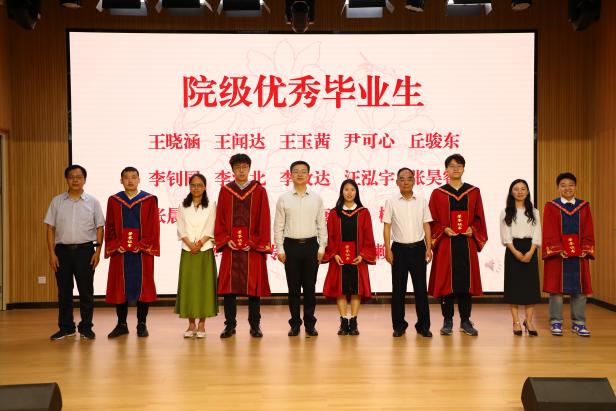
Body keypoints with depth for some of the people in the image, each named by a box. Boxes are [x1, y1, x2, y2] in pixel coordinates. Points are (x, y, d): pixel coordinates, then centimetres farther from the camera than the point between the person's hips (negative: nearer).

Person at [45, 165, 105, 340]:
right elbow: (50, 228, 5)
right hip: (62, 250, 1)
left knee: (86, 291, 2)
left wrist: (98, 250, -5)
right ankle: (66, 327, 19)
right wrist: (51, 253, -2)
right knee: (64, 291, 7)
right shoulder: (57, 201, 6)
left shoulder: (92, 202, 4)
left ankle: (86, 327, 13)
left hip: (85, 250, -1)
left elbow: (99, 228, 4)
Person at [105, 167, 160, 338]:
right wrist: (116, 245, -7)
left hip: (142, 251, -2)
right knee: (120, 287, 5)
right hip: (120, 252, 2)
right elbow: (109, 227, 6)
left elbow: (153, 226, -2)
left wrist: (143, 245, -12)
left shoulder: (149, 200, 2)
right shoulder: (113, 201, 8)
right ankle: (121, 324, 16)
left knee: (142, 285, 1)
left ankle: (142, 324, 11)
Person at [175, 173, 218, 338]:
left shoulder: (211, 206, 4)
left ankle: (201, 324, 6)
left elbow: (211, 230, -2)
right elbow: (181, 230, 2)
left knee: (204, 286, -1)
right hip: (188, 252, 1)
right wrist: (191, 245, -12)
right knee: (188, 286, 1)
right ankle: (191, 324, 10)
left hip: (205, 251, -1)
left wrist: (200, 243, -15)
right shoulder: (183, 206, 9)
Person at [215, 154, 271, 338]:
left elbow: (264, 219, 1)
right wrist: (226, 240, -6)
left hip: (253, 246, -1)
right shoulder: (225, 191, 8)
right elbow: (220, 219, 7)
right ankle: (230, 325, 13)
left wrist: (254, 242, -8)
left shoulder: (259, 191, 4)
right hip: (231, 246, 1)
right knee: (228, 286, 3)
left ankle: (255, 325, 13)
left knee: (253, 286, 3)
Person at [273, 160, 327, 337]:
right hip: (291, 245, 0)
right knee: (293, 287, 5)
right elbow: (278, 226, 3)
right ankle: (295, 324, 15)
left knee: (310, 287, 4)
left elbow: (321, 224, 6)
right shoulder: (283, 199, 3)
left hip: (311, 245, 1)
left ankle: (310, 324, 15)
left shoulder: (316, 198, 6)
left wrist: (322, 247, 0)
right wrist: (280, 249, -3)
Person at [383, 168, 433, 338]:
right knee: (398, 288, 4)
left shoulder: (422, 201, 5)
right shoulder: (391, 202, 0)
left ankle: (423, 325, 13)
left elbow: (426, 225, 7)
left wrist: (429, 248, 1)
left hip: (418, 247, 1)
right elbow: (387, 227, 0)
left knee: (421, 287, 4)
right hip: (399, 248, -1)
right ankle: (399, 325, 15)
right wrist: (388, 249, -6)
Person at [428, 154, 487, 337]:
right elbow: (433, 221, 2)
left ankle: (465, 321, 14)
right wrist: (444, 230, -13)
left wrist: (472, 229, -8)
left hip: (467, 243, 2)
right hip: (446, 244, -1)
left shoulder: (473, 192, 9)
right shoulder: (438, 193, 3)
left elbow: (479, 218, 9)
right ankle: (447, 321, 11)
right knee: (446, 281, 0)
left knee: (466, 281, 4)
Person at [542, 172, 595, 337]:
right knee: (556, 288, 0)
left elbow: (588, 232, 5)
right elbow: (549, 233, -6)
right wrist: (558, 250, -17)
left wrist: (585, 249, -8)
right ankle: (556, 323, 9)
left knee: (580, 289, 5)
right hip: (557, 254, -3)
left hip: (579, 255, 3)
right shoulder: (551, 207, 2)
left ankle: (578, 323, 15)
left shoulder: (584, 207, 10)